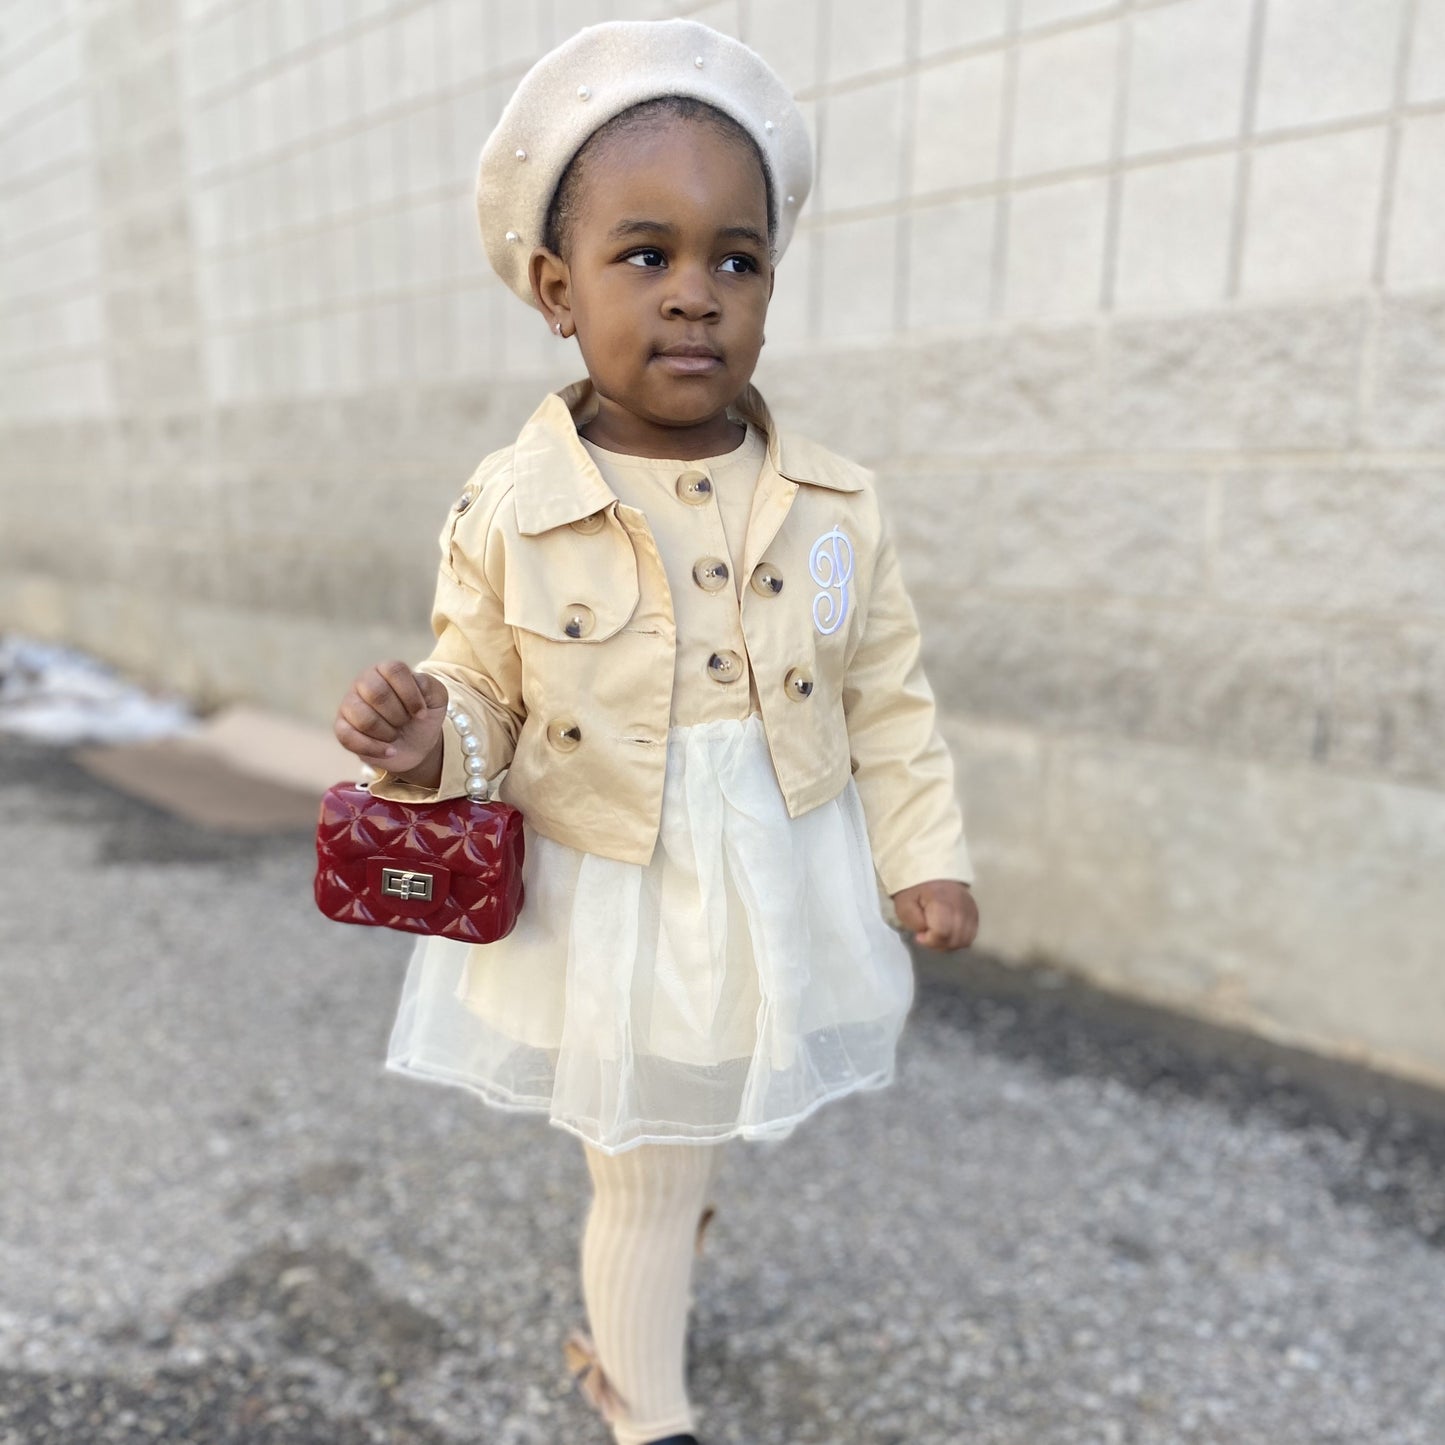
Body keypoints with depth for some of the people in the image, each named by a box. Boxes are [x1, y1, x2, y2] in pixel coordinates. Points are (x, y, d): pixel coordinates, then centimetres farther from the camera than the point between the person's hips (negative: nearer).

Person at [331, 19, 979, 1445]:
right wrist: (430, 743, -25)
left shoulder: (836, 506, -9)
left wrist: (925, 856, 0)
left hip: (779, 909, 3)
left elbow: (889, 701, 0)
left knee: (695, 1144, 27)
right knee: (645, 1180, 14)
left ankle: (619, 1313, 62)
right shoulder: (506, 511, -14)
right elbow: (481, 692, -4)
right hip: (606, 925, -3)